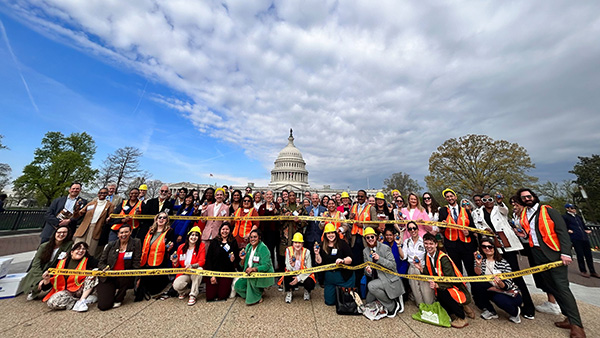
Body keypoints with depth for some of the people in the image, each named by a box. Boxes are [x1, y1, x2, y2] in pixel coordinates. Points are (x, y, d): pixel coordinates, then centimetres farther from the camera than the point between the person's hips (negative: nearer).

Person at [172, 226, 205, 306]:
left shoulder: (201, 246, -5)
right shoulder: (181, 247, 3)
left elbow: (202, 261, -14)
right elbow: (178, 265, 11)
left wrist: (192, 265, -32)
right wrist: (175, 262, -12)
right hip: (184, 273, 2)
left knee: (199, 269, -35)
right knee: (176, 285, -27)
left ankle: (193, 296, -17)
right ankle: (182, 292, 13)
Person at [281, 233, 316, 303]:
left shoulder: (306, 252, -15)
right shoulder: (288, 250, -13)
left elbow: (309, 269, -11)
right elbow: (288, 269, -12)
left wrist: (299, 278, -20)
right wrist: (291, 265, -35)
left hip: (304, 275, 0)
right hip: (292, 275, 0)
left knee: (310, 283, -29)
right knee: (286, 277, -31)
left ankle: (307, 291, 11)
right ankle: (288, 292, 4)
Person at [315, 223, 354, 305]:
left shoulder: (342, 244, -8)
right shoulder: (322, 246, 0)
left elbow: (350, 259, -12)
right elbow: (320, 262, -1)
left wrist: (342, 260, -30)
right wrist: (317, 254, -18)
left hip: (344, 277, -2)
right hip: (329, 277, 3)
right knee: (329, 301, 10)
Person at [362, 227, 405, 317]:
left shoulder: (385, 248, -14)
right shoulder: (365, 251, 1)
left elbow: (393, 265, -17)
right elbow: (366, 269, 3)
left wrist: (380, 259, -31)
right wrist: (368, 271, -21)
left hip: (389, 279, -6)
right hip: (377, 279, 6)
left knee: (371, 286, -28)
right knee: (369, 301, 5)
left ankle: (393, 306, -6)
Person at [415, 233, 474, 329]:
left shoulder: (443, 258, -24)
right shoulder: (427, 257, -2)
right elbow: (431, 276, 3)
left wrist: (437, 285, -35)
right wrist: (421, 268, -13)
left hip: (455, 286, -6)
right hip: (441, 287, 7)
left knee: (442, 293, -31)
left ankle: (461, 318, -5)